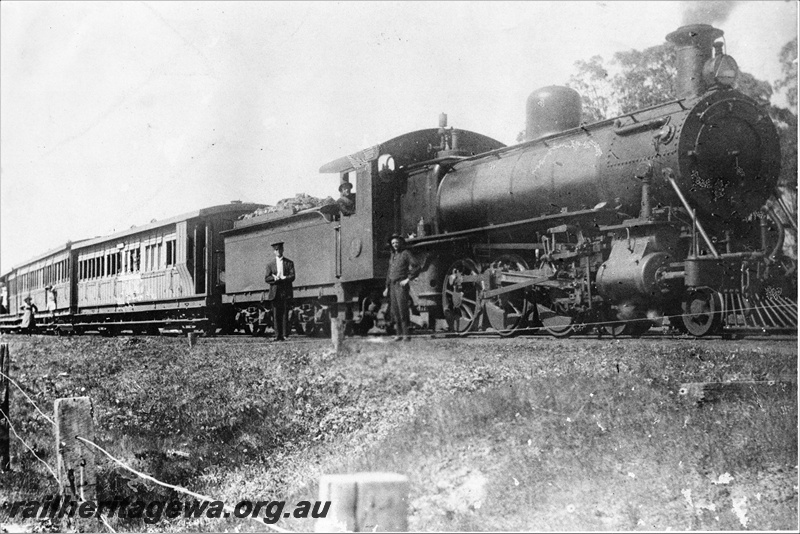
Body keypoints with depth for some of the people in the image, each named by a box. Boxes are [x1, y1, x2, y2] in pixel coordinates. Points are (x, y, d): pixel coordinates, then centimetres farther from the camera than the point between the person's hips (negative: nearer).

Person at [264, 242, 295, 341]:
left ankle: (285, 335, -7)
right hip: (275, 292, 1)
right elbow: (266, 279, 7)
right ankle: (277, 335, -2)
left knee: (285, 314, -6)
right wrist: (275, 278, -12)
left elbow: (292, 277, 0)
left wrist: (281, 278, -11)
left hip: (286, 292, -1)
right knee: (276, 315, -3)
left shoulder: (289, 263, 9)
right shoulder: (270, 264, 13)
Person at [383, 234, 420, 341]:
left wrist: (408, 279, -13)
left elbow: (416, 268, -9)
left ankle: (406, 334, -15)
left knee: (402, 309, -14)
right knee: (394, 309, 3)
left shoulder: (406, 253, -2)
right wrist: (387, 287, 17)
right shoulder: (392, 256, 18)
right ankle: (399, 333, 5)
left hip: (401, 285, -7)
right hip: (392, 285, 7)